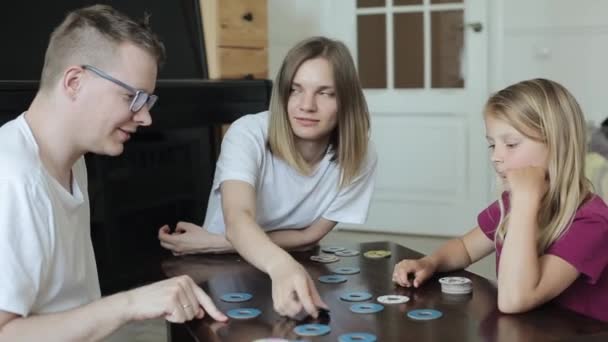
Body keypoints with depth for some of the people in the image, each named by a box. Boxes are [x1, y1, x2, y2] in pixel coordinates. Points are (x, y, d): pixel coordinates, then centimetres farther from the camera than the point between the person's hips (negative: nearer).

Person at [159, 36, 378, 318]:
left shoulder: (359, 156, -14)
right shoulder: (248, 134, -21)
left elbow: (310, 235, -9)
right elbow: (237, 221, -36)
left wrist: (212, 242, -17)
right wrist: (281, 266, -56)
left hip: (299, 271, 1)